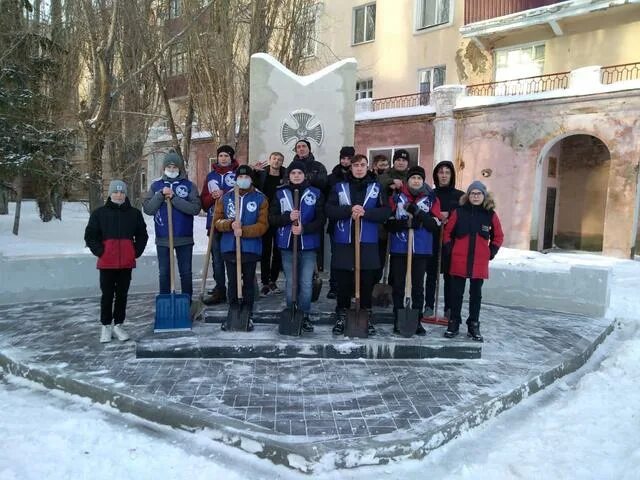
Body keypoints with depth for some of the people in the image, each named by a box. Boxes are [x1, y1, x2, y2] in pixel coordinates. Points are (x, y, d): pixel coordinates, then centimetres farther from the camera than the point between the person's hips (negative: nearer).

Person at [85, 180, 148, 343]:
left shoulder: (134, 213, 6)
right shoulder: (99, 213, 2)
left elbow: (142, 235, 13)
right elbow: (90, 236, 5)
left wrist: (136, 252, 4)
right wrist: (100, 252, -4)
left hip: (127, 262, 2)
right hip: (107, 262, -1)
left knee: (122, 294, 9)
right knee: (107, 295, 5)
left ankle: (118, 325, 20)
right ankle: (106, 326, 17)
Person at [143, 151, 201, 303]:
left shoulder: (189, 186, 2)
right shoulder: (156, 186, 7)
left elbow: (195, 208, -12)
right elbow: (147, 209, -1)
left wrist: (174, 198, -17)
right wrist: (161, 195, -14)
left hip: (184, 238, -1)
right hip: (163, 238, 1)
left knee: (186, 272, 8)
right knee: (164, 273, 9)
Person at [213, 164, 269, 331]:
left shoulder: (260, 199, -1)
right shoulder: (225, 198, 7)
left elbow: (262, 225, -8)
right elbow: (217, 220, 4)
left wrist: (244, 231, -21)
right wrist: (230, 224, -17)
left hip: (251, 248, -2)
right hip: (229, 248, 2)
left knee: (249, 283, 8)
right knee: (232, 283, 10)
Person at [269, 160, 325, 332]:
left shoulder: (316, 194, 1)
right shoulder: (280, 193, 5)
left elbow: (320, 220, -4)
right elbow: (272, 218, 2)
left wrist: (304, 228, -18)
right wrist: (288, 217, -15)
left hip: (308, 245, -1)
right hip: (287, 244, 1)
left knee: (306, 283, 0)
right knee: (290, 283, 10)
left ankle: (305, 315, 16)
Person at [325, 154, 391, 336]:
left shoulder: (376, 188, 7)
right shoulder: (339, 187, 6)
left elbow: (386, 211, -3)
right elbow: (329, 210, -5)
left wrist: (365, 213, -18)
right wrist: (349, 210, -19)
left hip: (368, 242, 0)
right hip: (344, 242, 0)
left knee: (367, 282, 6)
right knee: (343, 282, 6)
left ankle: (367, 317, 19)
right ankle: (341, 317, 19)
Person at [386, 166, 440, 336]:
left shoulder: (431, 199, 3)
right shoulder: (396, 197, 2)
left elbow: (435, 225, -6)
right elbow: (389, 223, -3)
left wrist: (418, 212, -17)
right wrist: (407, 223, -19)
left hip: (421, 250, 0)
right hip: (399, 249, 0)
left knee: (418, 286, 7)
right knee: (398, 285, 6)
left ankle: (417, 320, 17)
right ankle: (398, 319, 17)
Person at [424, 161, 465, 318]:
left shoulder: (460, 195, 7)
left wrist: (449, 215, -10)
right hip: (432, 239, 0)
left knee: (449, 275, 3)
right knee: (431, 274, 4)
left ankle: (449, 308, 12)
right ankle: (429, 306, 12)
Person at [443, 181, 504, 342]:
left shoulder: (491, 214, 2)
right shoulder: (459, 212, -1)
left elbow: (498, 236, 12)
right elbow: (447, 232, 7)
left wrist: (491, 252, 4)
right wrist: (449, 249, 2)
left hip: (480, 263, 1)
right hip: (459, 261, -1)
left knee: (476, 294, 9)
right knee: (456, 293, 6)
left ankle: (473, 326, 19)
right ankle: (453, 324, 17)